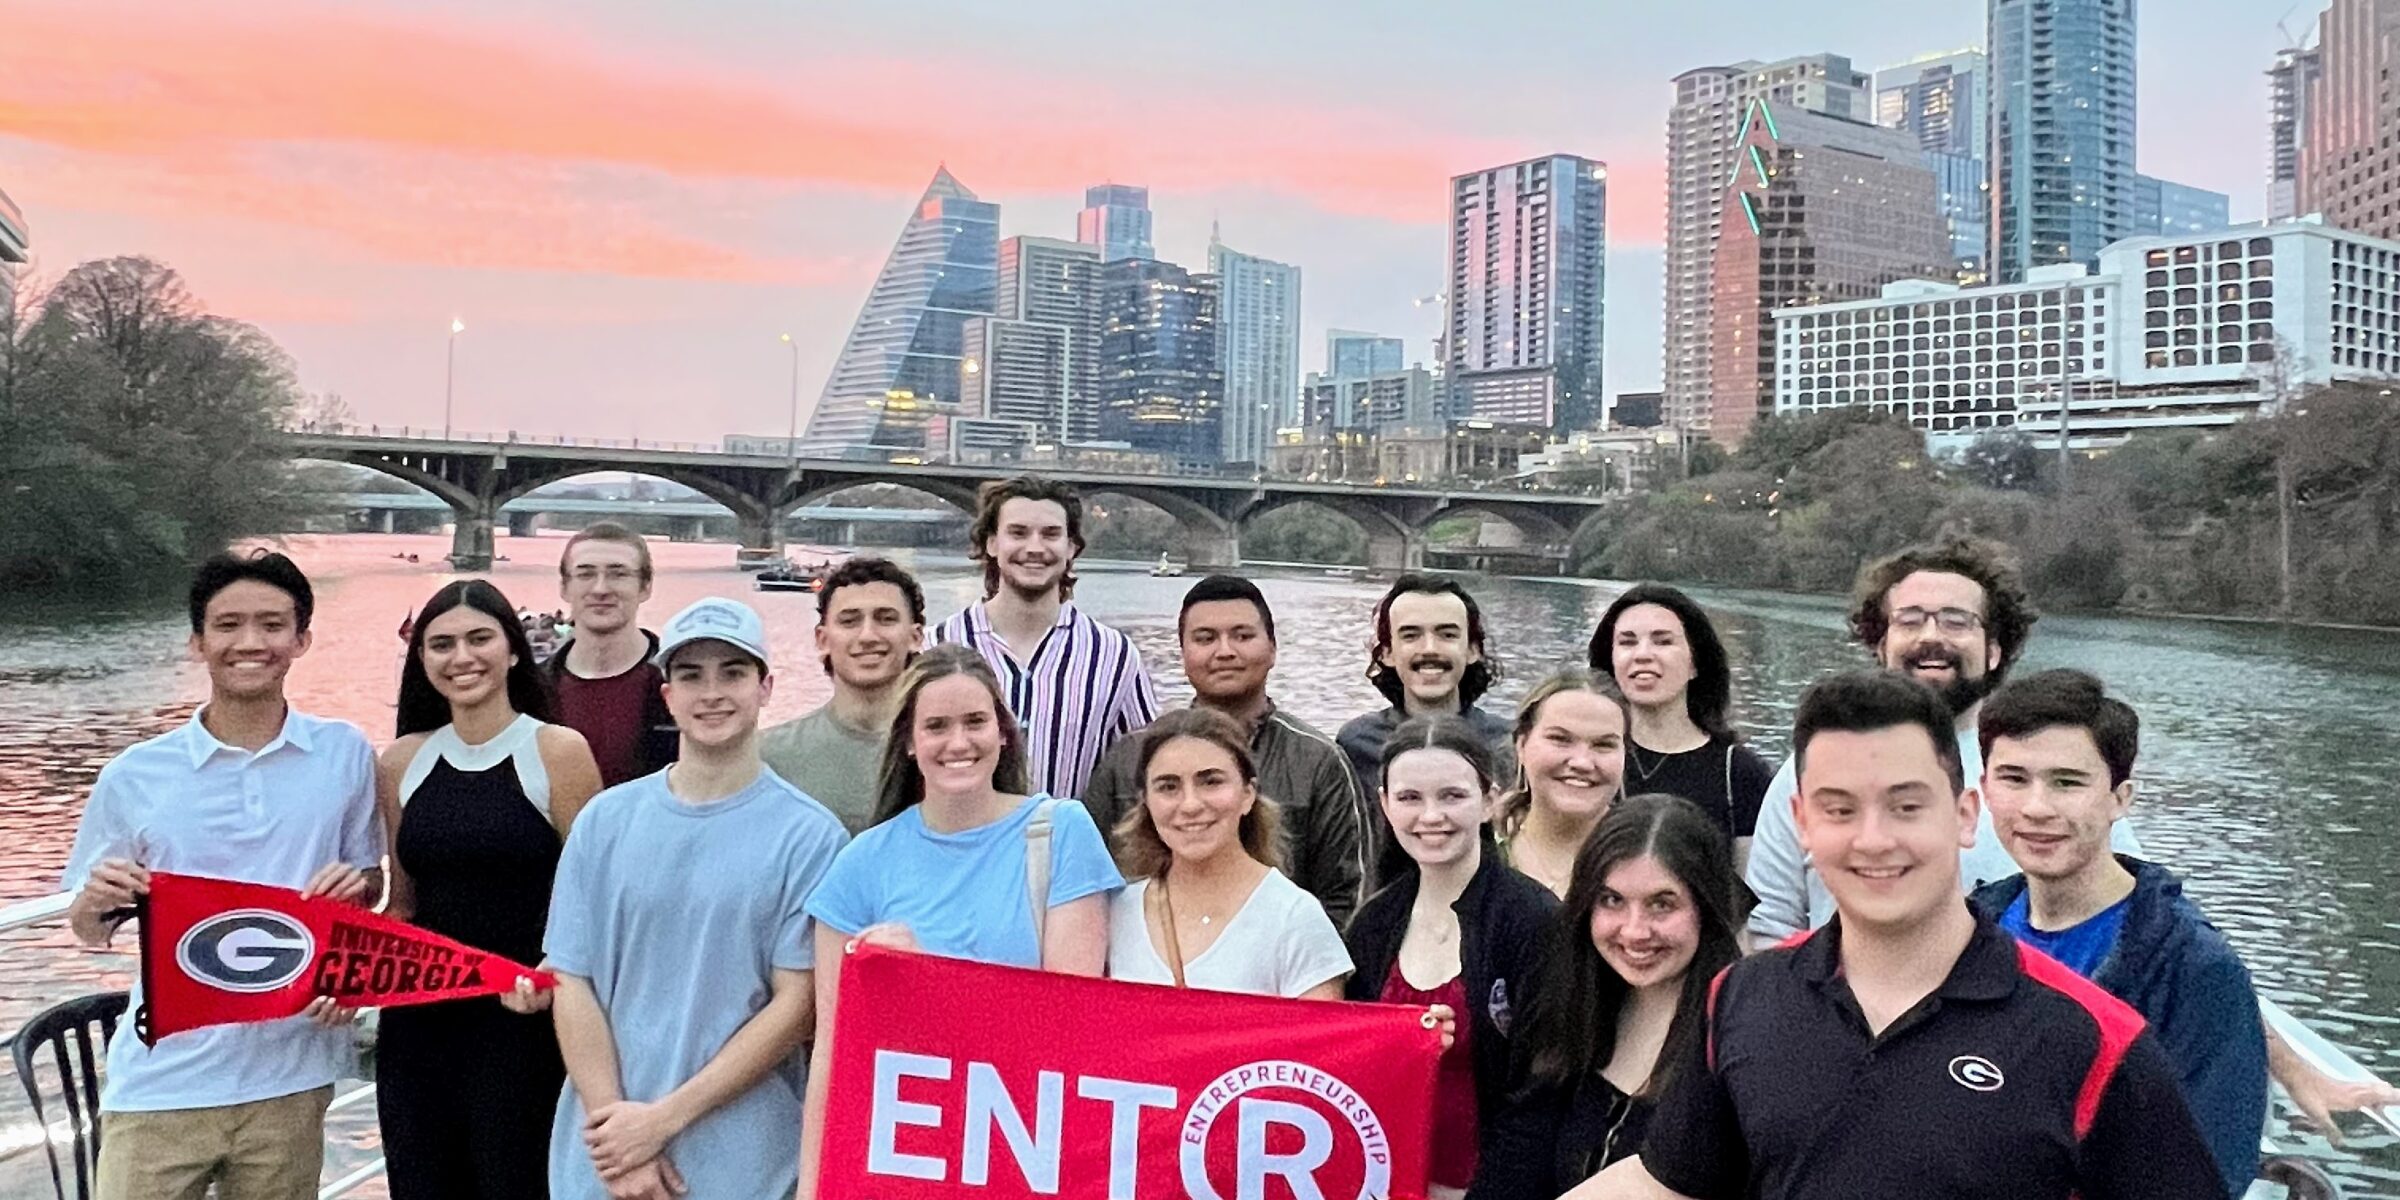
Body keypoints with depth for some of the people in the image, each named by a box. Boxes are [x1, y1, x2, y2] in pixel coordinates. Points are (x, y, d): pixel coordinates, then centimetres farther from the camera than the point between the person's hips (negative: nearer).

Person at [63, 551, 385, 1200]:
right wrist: (94, 904, -15)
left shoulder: (345, 753, -2)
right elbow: (91, 931, 7)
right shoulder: (133, 776, -3)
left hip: (290, 1077, 1)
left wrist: (356, 884, -13)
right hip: (160, 1084, 0)